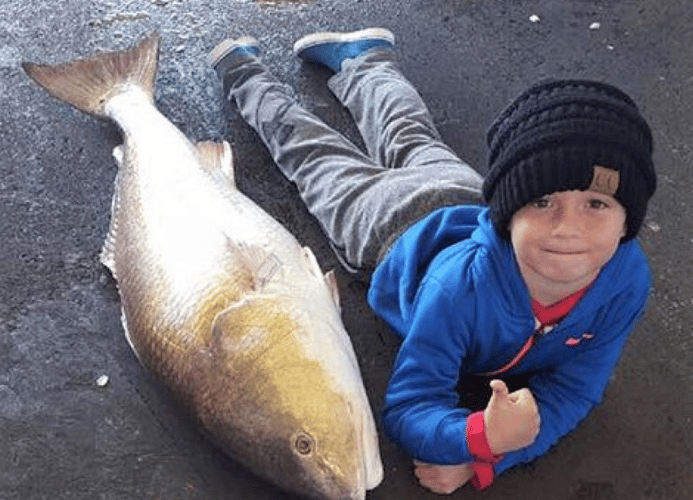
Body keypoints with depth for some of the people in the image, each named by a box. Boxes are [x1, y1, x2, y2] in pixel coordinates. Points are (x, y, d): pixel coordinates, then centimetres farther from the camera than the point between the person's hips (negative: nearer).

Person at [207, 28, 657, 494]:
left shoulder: (627, 277, -39)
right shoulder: (461, 284, -50)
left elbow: (573, 390, -29)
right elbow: (406, 409, -44)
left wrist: (484, 460, -43)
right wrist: (482, 436, -65)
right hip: (394, 225, -3)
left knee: (411, 140, 33)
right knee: (316, 153, 24)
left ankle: (367, 56, 59)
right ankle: (248, 70, 50)